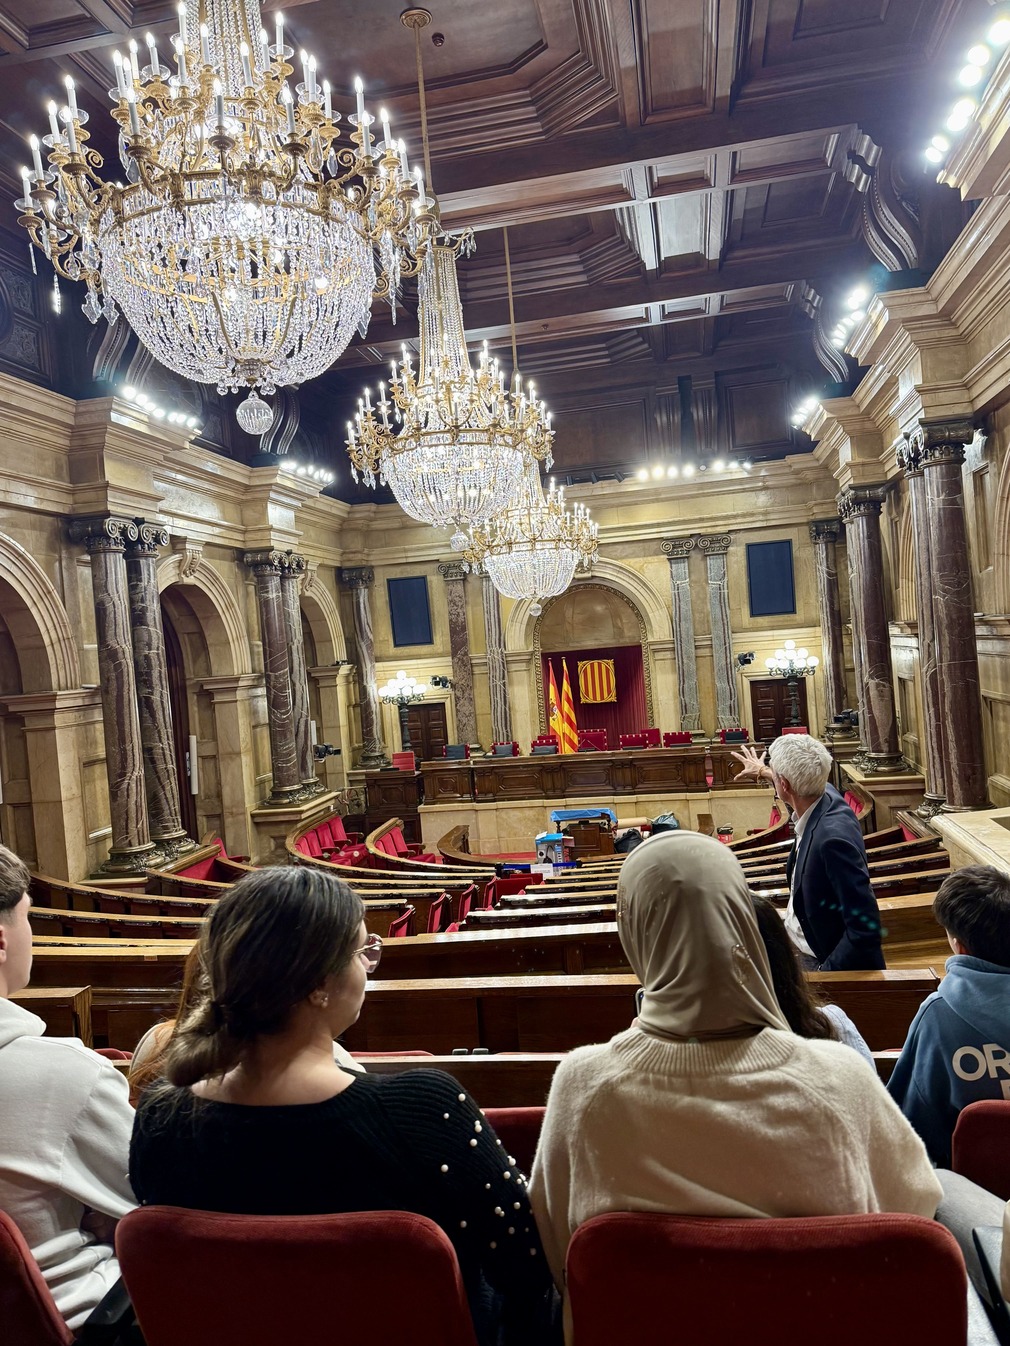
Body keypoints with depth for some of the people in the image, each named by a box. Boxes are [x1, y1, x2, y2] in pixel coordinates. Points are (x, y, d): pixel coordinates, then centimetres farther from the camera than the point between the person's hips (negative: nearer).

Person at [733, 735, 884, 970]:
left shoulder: (833, 838, -33)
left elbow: (865, 929, -30)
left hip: (824, 961, -8)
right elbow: (800, 784, 18)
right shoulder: (824, 796, -8)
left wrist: (826, 972, -22)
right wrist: (764, 772, 34)